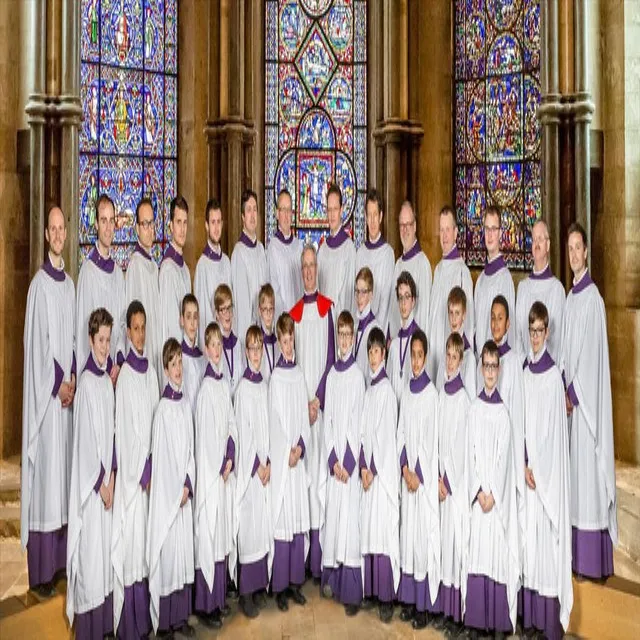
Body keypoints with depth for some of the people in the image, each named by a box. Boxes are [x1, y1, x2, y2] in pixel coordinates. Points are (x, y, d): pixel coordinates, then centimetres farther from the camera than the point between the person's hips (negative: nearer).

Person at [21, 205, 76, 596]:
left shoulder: (71, 284, 12)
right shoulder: (39, 285, -9)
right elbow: (37, 342, -13)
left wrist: (73, 379, 1)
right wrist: (57, 384, -15)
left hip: (70, 392, 7)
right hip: (46, 393, -7)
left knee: (65, 468, 12)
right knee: (45, 465, -2)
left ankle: (63, 558, 24)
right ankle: (41, 571, 8)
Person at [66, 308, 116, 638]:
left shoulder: (108, 381, 9)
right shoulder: (86, 382, -15)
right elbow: (85, 438, -17)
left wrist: (111, 475, 4)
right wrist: (99, 482, -13)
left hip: (107, 480, 8)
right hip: (89, 483, -8)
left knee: (105, 550, 15)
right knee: (91, 551, 1)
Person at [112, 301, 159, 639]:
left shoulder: (151, 369, 7)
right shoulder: (125, 375, -13)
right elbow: (126, 429, -13)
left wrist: (153, 468, 5)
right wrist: (143, 471, -11)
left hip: (151, 466, 6)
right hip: (131, 469, -6)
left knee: (146, 540, 14)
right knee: (130, 540, 2)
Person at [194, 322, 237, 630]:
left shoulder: (224, 383, 9)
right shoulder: (204, 386, -14)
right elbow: (204, 433, -15)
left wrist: (230, 459, -1)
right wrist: (219, 467, -9)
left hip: (226, 472, 7)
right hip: (208, 471, -7)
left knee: (224, 532, 15)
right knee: (208, 534, 1)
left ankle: (219, 597, 28)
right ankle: (205, 605, 13)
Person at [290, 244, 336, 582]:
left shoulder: (327, 308, 0)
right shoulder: (294, 312, 10)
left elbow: (331, 357, -4)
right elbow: (291, 359, 8)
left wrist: (317, 399, -11)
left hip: (322, 400, -3)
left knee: (320, 465, -1)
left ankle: (318, 561, 7)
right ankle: (304, 555, 16)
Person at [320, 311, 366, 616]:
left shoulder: (358, 375, -5)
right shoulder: (331, 376, 8)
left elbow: (357, 422, -7)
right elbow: (327, 420, 6)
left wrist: (347, 462, -11)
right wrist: (332, 460, -4)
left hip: (351, 460, -4)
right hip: (332, 459, 4)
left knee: (350, 520, -2)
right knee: (332, 515, 10)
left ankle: (351, 591, 7)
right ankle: (331, 578, 25)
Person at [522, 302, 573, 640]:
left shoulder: (554, 374, -11)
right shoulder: (524, 370, 7)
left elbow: (552, 429, -12)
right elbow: (522, 422, 8)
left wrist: (535, 468, -11)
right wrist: (524, 466, -1)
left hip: (547, 470, -6)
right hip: (528, 468, 6)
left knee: (547, 533, 0)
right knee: (530, 534, 11)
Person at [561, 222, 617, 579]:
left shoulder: (593, 298, -12)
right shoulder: (570, 297, 14)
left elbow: (592, 353, -16)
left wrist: (573, 393, -14)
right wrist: (565, 389, 6)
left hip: (587, 399, -8)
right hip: (572, 397, 8)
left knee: (588, 467, -3)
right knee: (574, 469, 12)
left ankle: (594, 562, 8)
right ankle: (578, 555, 23)